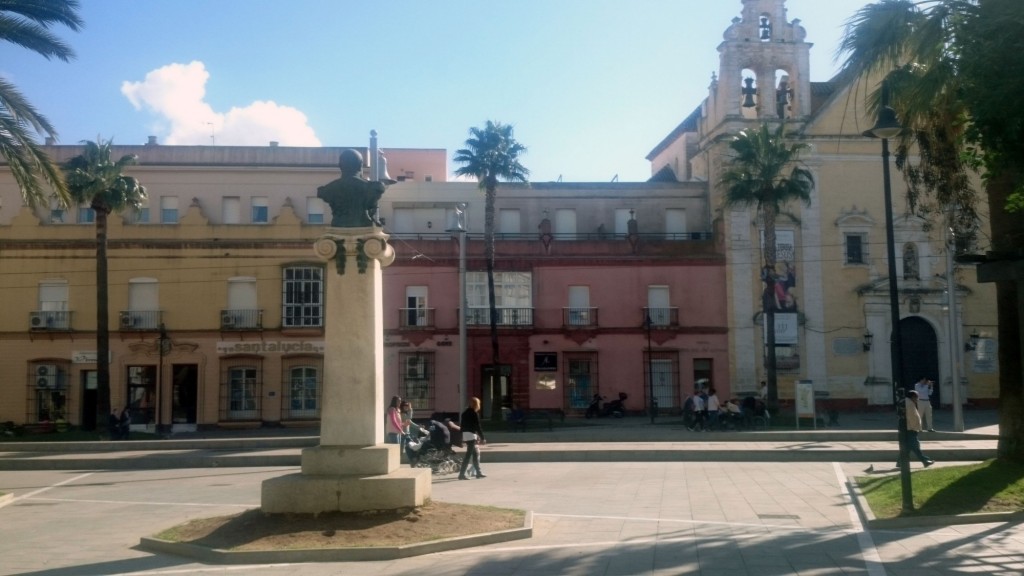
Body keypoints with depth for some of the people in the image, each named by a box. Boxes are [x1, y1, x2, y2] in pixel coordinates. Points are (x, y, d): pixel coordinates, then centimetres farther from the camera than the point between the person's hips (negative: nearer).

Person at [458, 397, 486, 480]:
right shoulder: (474, 413, -11)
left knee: (476, 453, 16)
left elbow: (461, 425, 16)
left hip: (465, 435, 9)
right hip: (471, 435, -9)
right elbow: (477, 426, -13)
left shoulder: (465, 412, 14)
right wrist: (482, 438, -9)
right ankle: (462, 474, -11)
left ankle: (479, 472, 21)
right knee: (469, 455, -8)